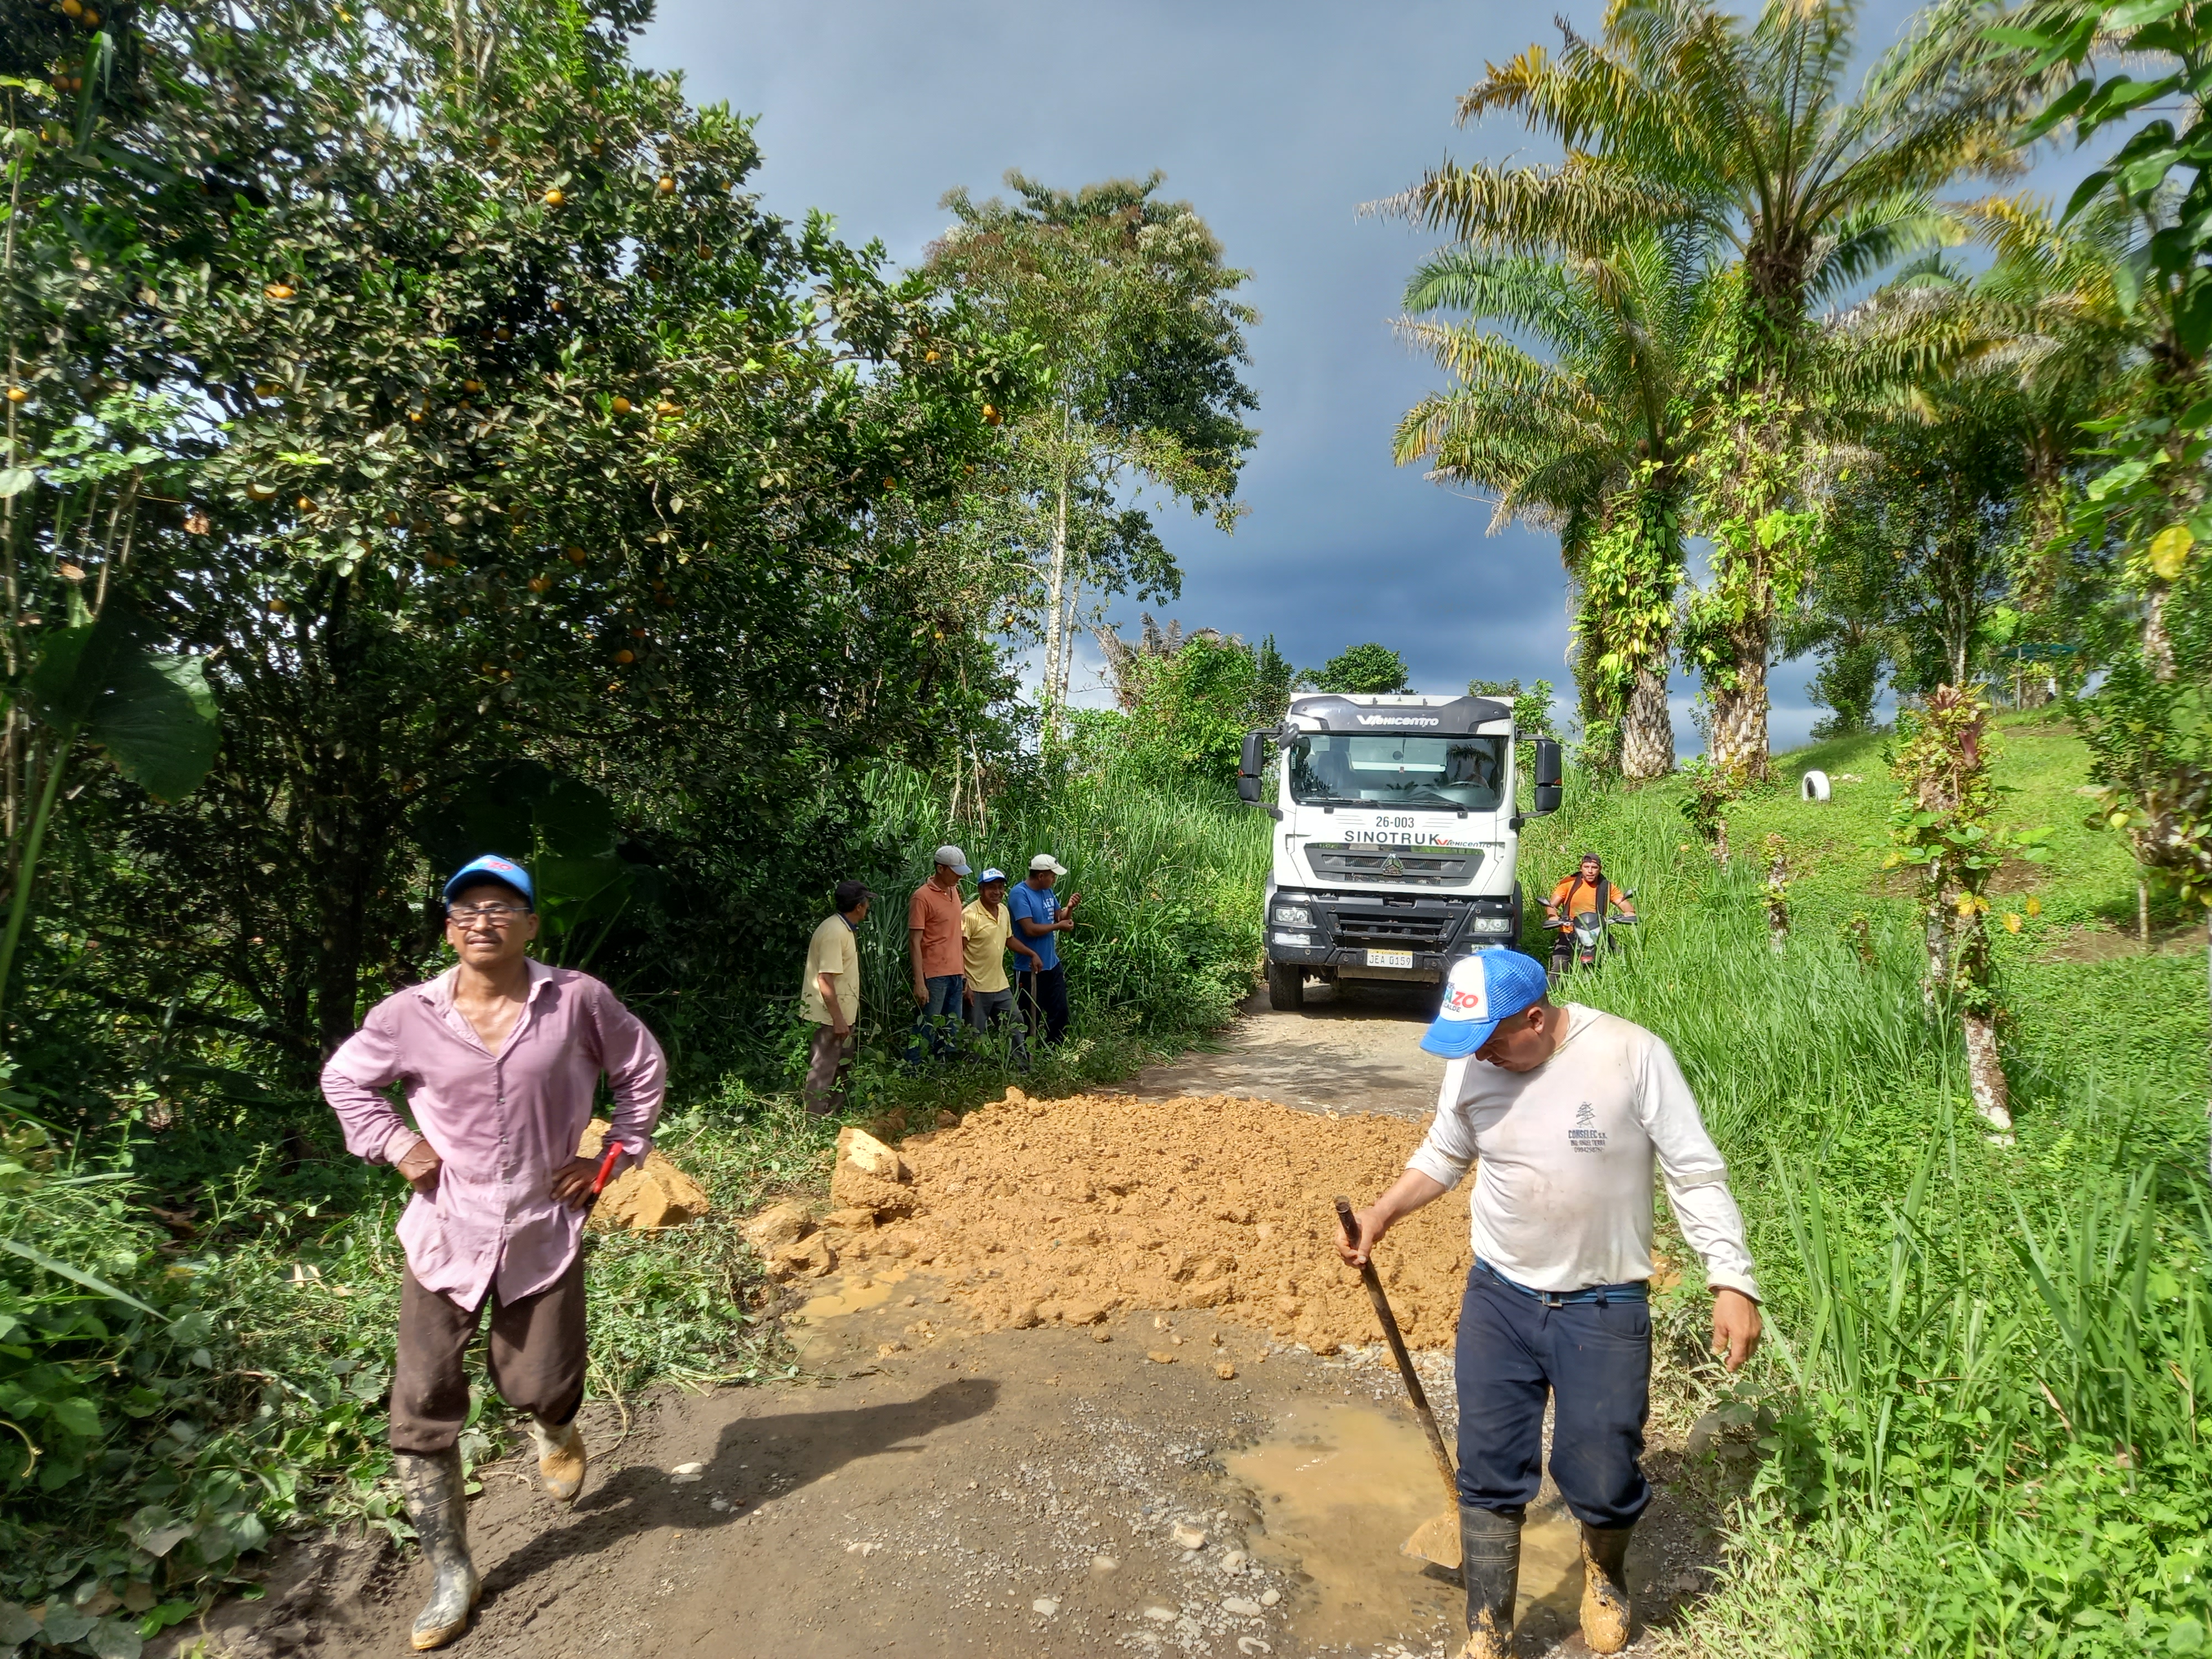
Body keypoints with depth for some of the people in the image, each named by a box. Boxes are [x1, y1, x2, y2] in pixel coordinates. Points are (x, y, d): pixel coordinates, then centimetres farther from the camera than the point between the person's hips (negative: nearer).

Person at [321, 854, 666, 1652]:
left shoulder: (579, 1002, -11)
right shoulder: (409, 1016, -8)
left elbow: (643, 1069, 3)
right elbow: (344, 1078, 11)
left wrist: (614, 1156, -1)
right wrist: (394, 1145, -2)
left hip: (544, 1234, -1)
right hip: (444, 1235, 1)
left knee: (539, 1388, 6)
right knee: (423, 1409, 3)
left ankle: (554, 1427, 47)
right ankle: (450, 1572, 23)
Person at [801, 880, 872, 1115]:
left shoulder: (844, 928, 11)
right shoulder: (834, 932, -22)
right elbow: (825, 979, -25)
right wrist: (838, 1019, -25)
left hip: (843, 1011, 10)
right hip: (831, 1015, -10)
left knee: (842, 1064, 19)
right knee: (824, 1069, -3)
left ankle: (834, 1113, 30)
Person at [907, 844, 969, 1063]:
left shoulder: (954, 890, 11)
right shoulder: (922, 897, -13)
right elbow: (914, 942, -15)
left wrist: (962, 971, 16)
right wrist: (919, 983, -19)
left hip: (955, 973, 8)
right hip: (933, 975, -8)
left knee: (951, 1032, 14)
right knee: (926, 1031, -3)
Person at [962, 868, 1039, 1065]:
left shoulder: (1004, 911, 7)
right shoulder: (970, 915, -17)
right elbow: (959, 951, -18)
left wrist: (1032, 954, 20)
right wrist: (964, 984, -22)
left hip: (1001, 985, 8)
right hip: (977, 988, -8)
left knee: (1016, 1025, 15)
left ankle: (1024, 1069, 28)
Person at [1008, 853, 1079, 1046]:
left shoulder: (1047, 891, 7)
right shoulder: (1020, 894, -18)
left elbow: (1060, 917, 16)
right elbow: (1030, 929, -25)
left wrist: (1069, 908, -5)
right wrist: (1058, 926, -14)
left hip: (1052, 965, 8)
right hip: (1030, 969, -8)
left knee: (1060, 1012, 13)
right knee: (1031, 1018, 4)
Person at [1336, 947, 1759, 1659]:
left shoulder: (1631, 1055, -18)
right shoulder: (1470, 1065, -7)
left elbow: (1696, 1175, -10)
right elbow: (1443, 1156, 10)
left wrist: (1733, 1282, -14)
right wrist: (1382, 1213, -4)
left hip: (1605, 1310, -2)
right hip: (1498, 1299, 3)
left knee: (1601, 1480, 8)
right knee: (1490, 1475, 6)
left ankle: (1604, 1573, 44)